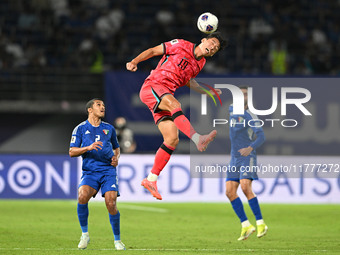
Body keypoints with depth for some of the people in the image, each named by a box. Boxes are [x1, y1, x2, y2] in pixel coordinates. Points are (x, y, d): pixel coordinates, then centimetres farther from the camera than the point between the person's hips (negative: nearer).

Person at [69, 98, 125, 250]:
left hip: (108, 170, 2)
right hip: (89, 172, -1)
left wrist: (116, 157, 8)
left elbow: (116, 147, 30)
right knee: (82, 196, -29)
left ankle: (117, 240, 4)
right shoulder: (81, 129, 7)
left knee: (111, 204, -15)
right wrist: (88, 148, -14)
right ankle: (85, 234, -10)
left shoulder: (109, 128, 16)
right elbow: (72, 152, 2)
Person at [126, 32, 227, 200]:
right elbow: (153, 51, 3)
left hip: (166, 96, 7)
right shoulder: (181, 45, -1)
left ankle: (151, 180, 1)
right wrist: (135, 62, -9)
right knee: (174, 104, -38)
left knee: (172, 139, -6)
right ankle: (198, 139, -60)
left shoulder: (200, 63, 17)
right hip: (152, 87, -7)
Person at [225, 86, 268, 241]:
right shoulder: (232, 110, 11)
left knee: (245, 187, -23)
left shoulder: (251, 117, -9)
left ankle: (260, 223, -18)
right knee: (230, 191, -6)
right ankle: (245, 225, -1)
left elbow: (261, 137, -20)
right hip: (234, 159, 7)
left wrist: (250, 148, -36)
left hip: (248, 157, -7)